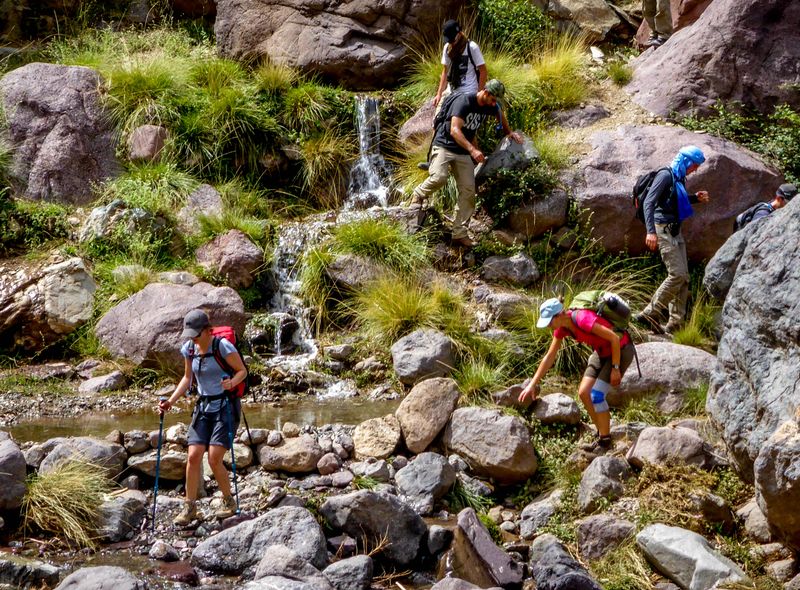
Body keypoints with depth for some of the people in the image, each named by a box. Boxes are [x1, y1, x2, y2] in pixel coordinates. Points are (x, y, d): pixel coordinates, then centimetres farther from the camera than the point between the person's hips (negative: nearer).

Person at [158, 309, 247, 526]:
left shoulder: (223, 346, -14)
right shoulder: (189, 349, 4)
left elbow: (242, 371, -5)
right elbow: (187, 378, 15)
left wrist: (231, 382, -27)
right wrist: (171, 401, 4)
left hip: (225, 406, -5)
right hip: (203, 406, 5)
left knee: (214, 459, -12)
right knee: (193, 456, -7)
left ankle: (229, 502, 9)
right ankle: (190, 507, 3)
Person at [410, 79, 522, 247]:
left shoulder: (489, 106, 3)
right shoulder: (464, 102, -21)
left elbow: (500, 115, 30)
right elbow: (455, 130, -32)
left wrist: (509, 132, 25)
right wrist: (472, 150, -40)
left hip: (464, 152, 7)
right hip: (444, 145, -7)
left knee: (468, 191, -5)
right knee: (439, 177, -31)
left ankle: (459, 233, -1)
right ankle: (419, 194, 1)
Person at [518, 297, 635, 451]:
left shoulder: (583, 319, -33)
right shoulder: (562, 327, -7)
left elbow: (615, 338, -27)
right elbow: (549, 357, 1)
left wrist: (615, 368, -21)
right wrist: (532, 385, 0)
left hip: (621, 350, -8)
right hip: (602, 352, 8)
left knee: (596, 394, -15)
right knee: (583, 393, 1)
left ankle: (605, 440, 1)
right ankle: (603, 433, 16)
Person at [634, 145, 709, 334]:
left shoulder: (680, 179, 13)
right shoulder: (665, 175, -13)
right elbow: (649, 202, -21)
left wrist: (696, 198, 12)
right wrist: (650, 231, -30)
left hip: (675, 231, 9)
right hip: (662, 229, -9)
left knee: (684, 278, 6)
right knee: (677, 274, -17)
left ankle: (676, 323, 10)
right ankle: (649, 314, -12)